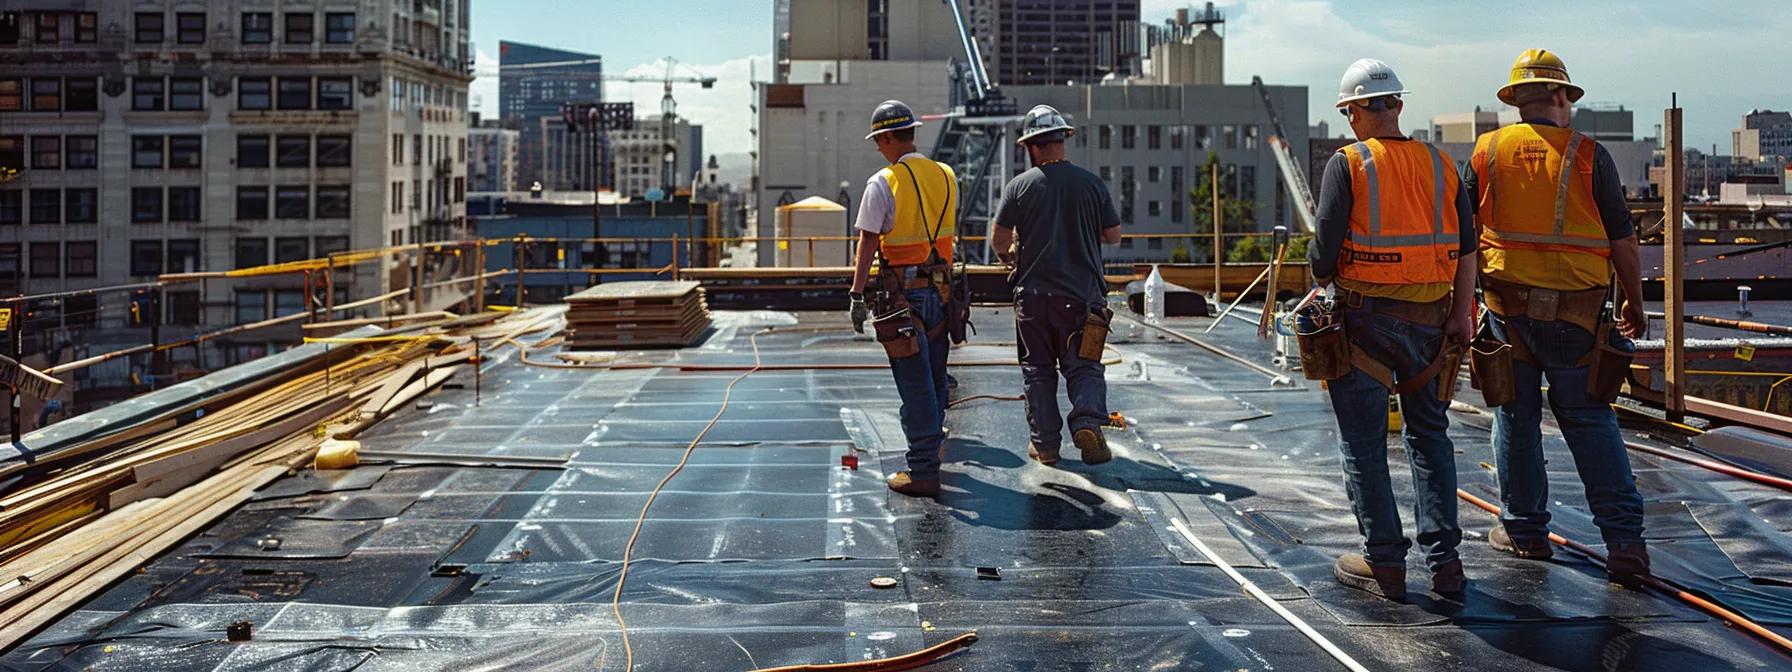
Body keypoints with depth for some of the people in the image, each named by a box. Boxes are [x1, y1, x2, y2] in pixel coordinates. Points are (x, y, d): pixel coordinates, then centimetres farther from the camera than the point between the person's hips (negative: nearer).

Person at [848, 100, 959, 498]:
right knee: (934, 375, 18)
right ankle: (931, 445, 34)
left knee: (914, 382, -3)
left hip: (901, 293, -6)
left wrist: (857, 295, -13)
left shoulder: (883, 183, -12)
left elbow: (868, 243, -14)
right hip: (939, 288, 6)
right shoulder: (946, 177, 6)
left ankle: (923, 472, 0)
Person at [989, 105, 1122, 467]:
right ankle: (1088, 420, -16)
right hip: (1082, 295, 0)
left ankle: (1044, 443, 12)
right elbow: (1114, 236, 6)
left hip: (1034, 295, 0)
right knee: (1084, 367, 9)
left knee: (1038, 369, 12)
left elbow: (998, 240, -2)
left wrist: (1009, 256, 21)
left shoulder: (1020, 185, -5)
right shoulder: (1092, 183, -1)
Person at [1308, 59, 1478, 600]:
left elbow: (1325, 253, -12)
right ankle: (1444, 560, 14)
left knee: (1364, 447, 6)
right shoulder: (1440, 165, 6)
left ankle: (1384, 563, 8)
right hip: (1428, 323, 5)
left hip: (1365, 320, -4)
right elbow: (1466, 247, 3)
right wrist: (1460, 314, 6)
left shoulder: (1348, 164, -8)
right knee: (1430, 438, 16)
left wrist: (1322, 279, 8)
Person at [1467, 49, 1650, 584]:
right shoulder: (1589, 156, -4)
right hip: (1575, 309, -1)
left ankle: (1524, 529, 19)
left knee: (1516, 415, 12)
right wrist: (1635, 301, 12)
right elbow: (1622, 238, -1)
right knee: (1589, 419, 8)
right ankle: (1624, 537, 4)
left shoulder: (1488, 151, 0)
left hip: (1506, 305, 1)